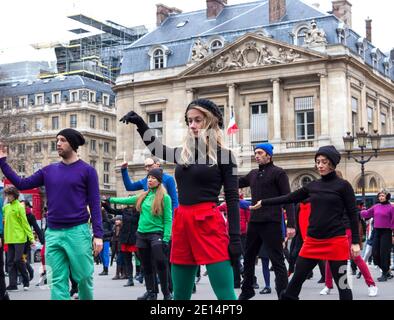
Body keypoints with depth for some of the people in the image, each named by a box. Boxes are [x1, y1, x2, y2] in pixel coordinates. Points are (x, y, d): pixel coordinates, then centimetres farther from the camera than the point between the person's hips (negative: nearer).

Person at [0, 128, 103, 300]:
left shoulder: (87, 170, 0)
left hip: (78, 232, -3)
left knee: (84, 277, 3)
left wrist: (98, 234, -10)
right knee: (57, 281, 2)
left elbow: (94, 204, -3)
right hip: (53, 233, 4)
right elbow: (21, 184, 13)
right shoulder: (49, 170, 12)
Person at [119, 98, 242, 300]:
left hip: (209, 223, -6)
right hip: (182, 222, 6)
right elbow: (155, 148, 33)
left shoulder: (223, 155, 0)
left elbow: (232, 199, -3)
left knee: (225, 295, -9)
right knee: (180, 294, 10)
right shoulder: (183, 153, 14)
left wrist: (235, 237, -10)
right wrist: (140, 124, 20)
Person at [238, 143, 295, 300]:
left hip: (271, 223, -7)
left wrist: (290, 225, -16)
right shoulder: (253, 174, 15)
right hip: (254, 222, 7)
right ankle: (247, 290, 32)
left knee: (277, 261, -4)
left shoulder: (278, 173, -4)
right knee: (248, 257, 16)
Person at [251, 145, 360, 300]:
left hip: (336, 241, -4)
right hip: (312, 241, 5)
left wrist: (355, 242, -7)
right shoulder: (312, 186, 9)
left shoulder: (343, 185, -3)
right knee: (296, 279, 7)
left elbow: (353, 214, -3)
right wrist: (263, 202, 17)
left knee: (342, 283, 1)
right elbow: (289, 198, 16)